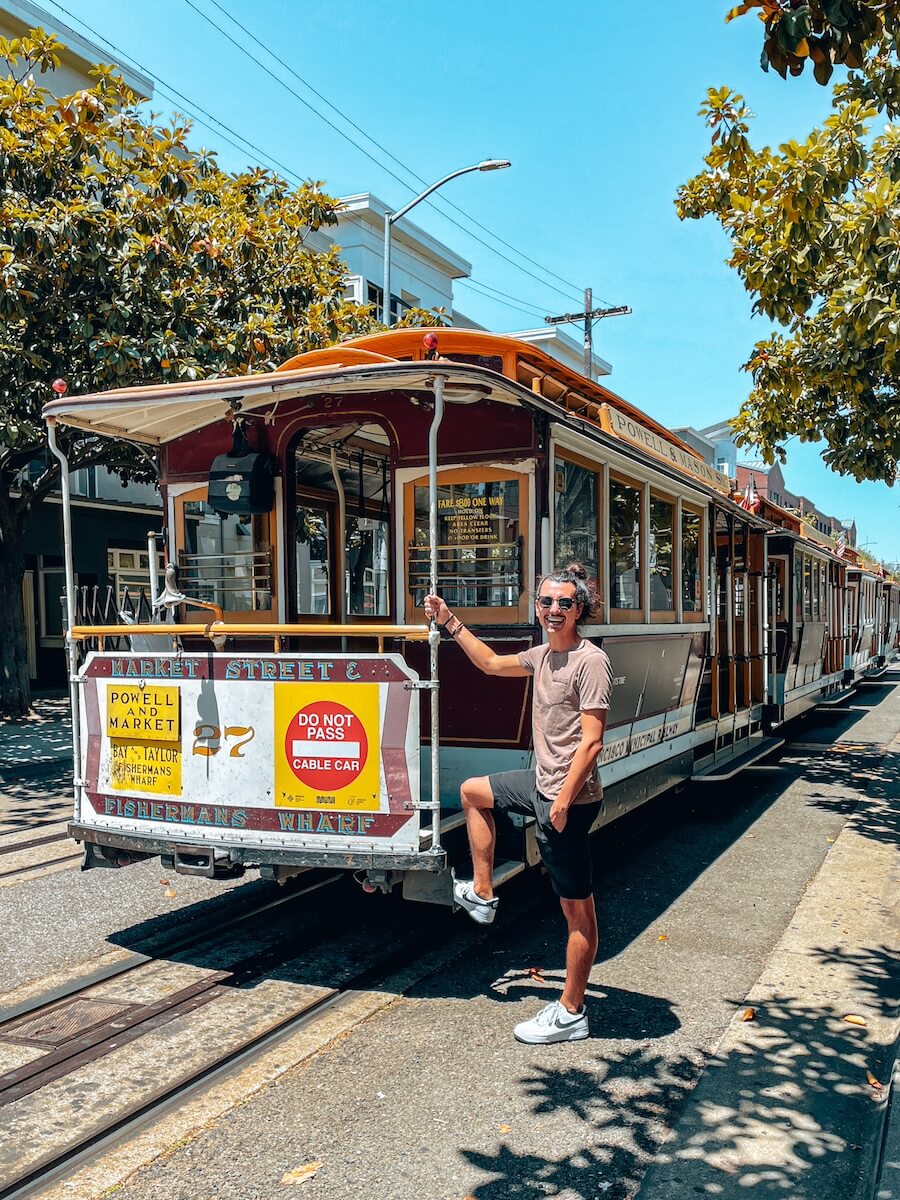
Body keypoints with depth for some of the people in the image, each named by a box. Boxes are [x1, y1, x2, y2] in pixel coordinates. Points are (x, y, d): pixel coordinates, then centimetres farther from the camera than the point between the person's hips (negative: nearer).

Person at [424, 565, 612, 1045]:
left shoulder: (589, 661, -17)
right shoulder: (544, 655, 10)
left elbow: (592, 739, -21)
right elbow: (491, 663, 26)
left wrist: (564, 801, -24)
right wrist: (450, 623, 24)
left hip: (567, 798, -10)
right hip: (541, 783, 10)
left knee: (576, 907, 1)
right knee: (473, 792, 28)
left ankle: (570, 1014, 12)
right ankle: (482, 894, 32)